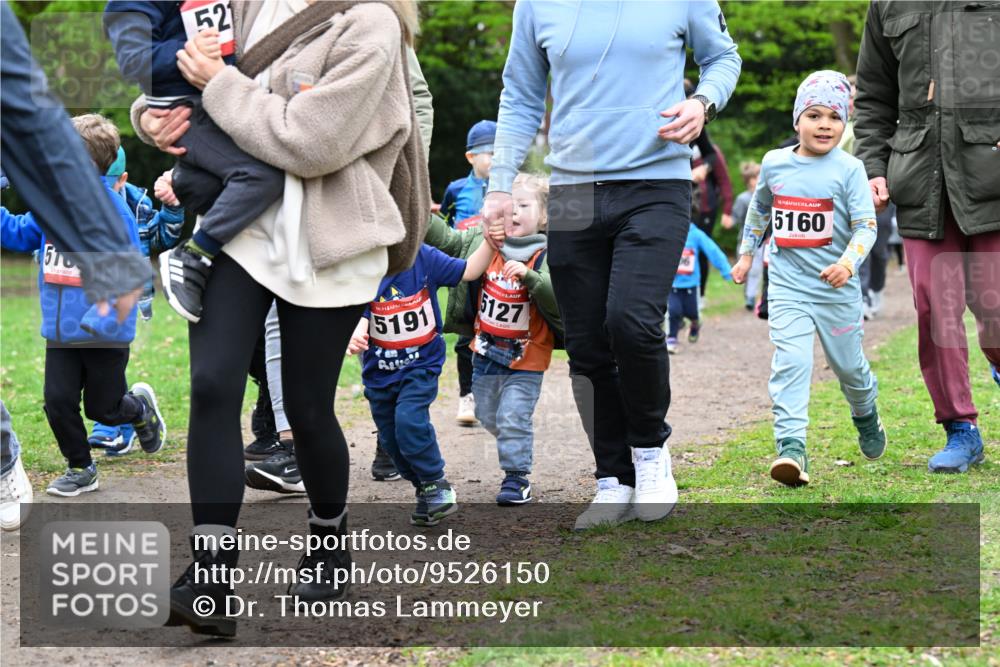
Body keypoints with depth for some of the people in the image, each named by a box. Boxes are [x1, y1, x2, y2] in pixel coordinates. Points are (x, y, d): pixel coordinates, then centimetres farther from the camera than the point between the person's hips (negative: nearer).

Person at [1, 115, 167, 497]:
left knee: (102, 409, 8)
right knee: (58, 402, 1)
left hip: (104, 334, -5)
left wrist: (101, 318, -30)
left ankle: (141, 408, 41)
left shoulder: (113, 211, -18)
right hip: (60, 332, 5)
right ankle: (80, 470, 21)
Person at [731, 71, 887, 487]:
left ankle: (866, 416, 44)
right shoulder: (774, 163, 2)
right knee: (790, 363, -14)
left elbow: (866, 226, -12)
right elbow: (759, 210, 21)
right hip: (788, 285, 1)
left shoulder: (849, 169, -8)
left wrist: (848, 263, -28)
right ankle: (791, 447, -20)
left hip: (837, 288, -1)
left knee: (848, 363, 13)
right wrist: (746, 253, 24)